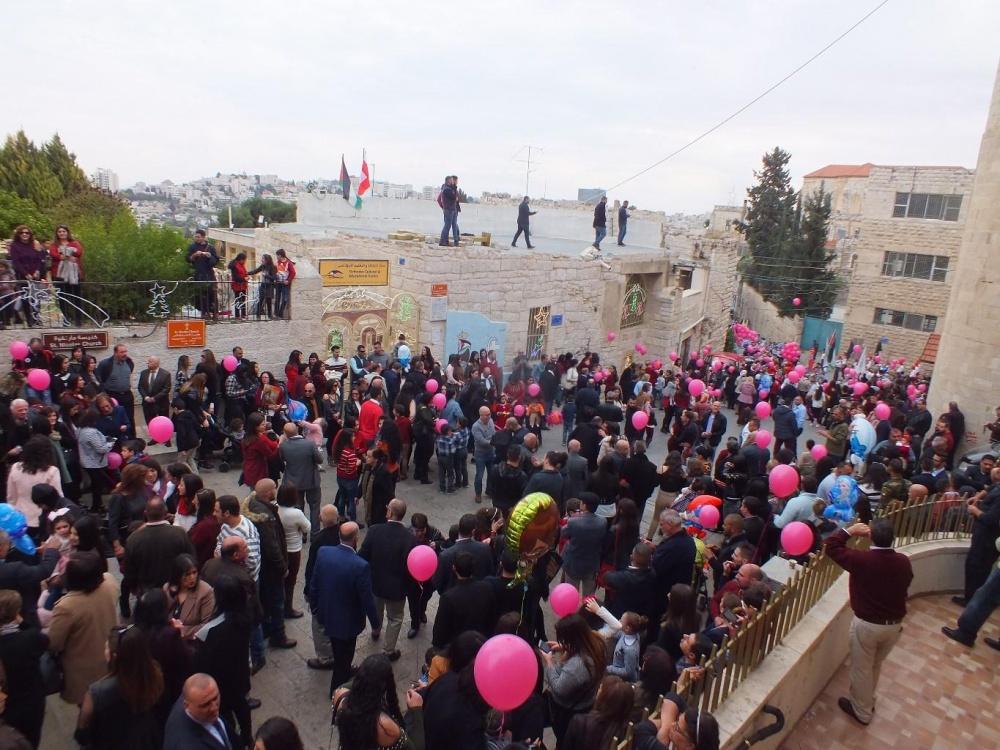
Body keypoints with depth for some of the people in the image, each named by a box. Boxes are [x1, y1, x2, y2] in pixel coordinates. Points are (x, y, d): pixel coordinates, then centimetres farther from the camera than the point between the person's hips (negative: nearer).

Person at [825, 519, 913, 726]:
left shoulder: (861, 560, -26)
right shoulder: (903, 562, -10)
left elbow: (831, 545, -15)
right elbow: (904, 587, 9)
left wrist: (850, 530, -8)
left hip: (867, 625, -5)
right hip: (895, 625, 5)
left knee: (862, 668, 16)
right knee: (875, 665, 27)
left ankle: (862, 712, 32)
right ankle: (867, 700, 47)